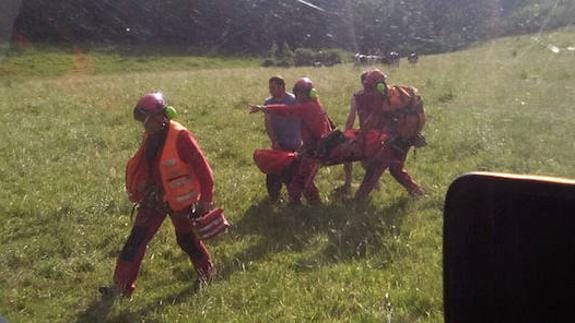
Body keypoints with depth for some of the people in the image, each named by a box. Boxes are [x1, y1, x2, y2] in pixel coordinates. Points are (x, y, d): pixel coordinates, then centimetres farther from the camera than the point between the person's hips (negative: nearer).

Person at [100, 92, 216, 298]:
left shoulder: (180, 137, -22)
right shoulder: (150, 137, 2)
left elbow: (202, 168, -21)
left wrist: (205, 200, -22)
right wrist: (137, 192, 18)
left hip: (179, 199, -6)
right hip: (154, 197, 7)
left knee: (187, 239, 10)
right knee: (136, 239, 2)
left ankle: (207, 273, 35)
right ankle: (121, 285, 7)